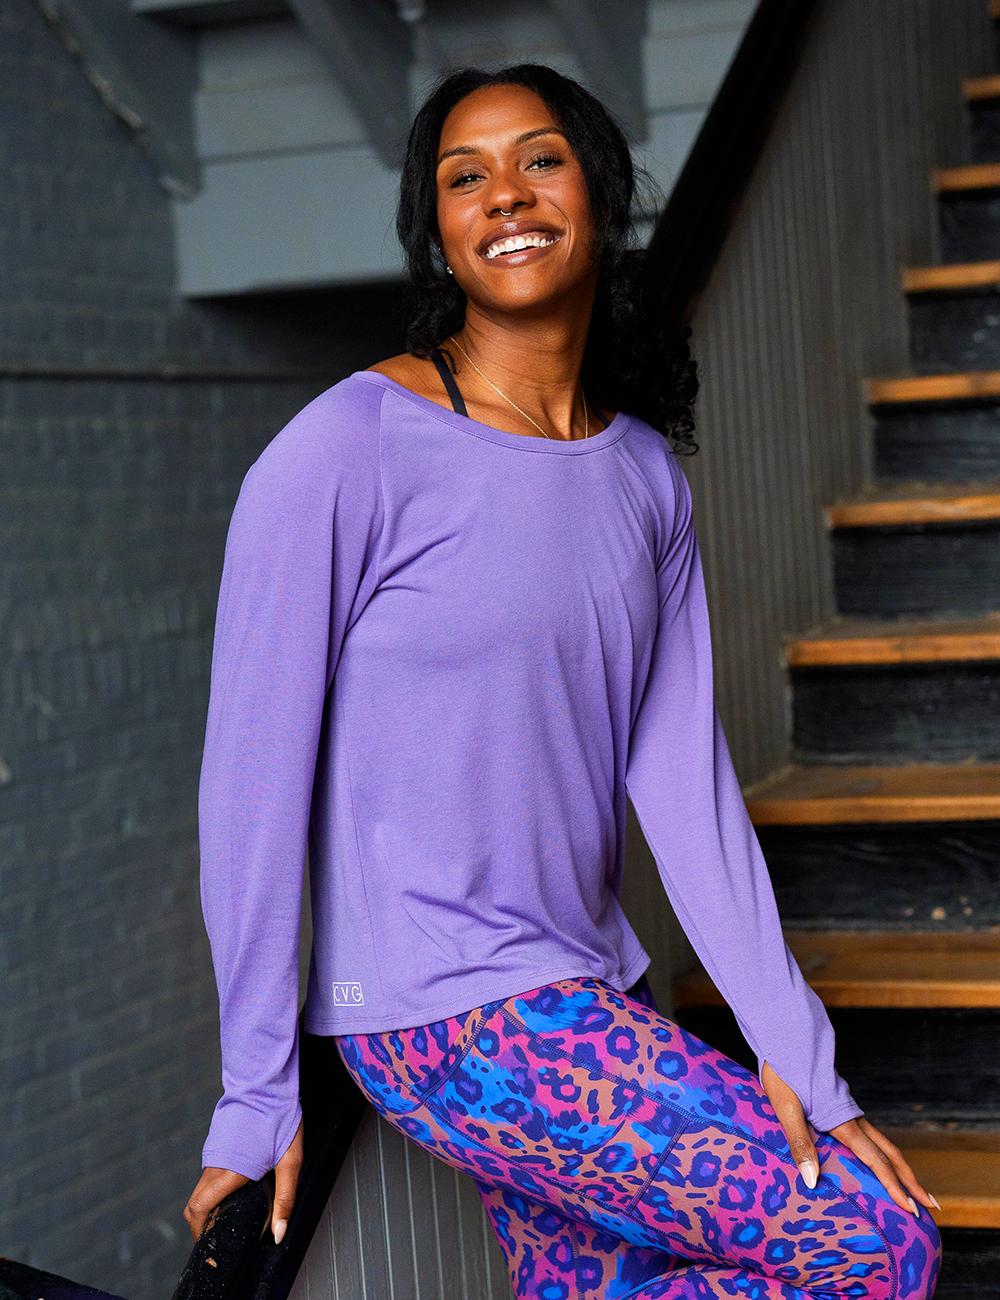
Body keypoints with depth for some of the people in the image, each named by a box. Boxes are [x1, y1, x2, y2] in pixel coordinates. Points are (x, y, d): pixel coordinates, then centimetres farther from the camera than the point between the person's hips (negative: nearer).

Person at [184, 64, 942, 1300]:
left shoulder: (646, 473, 7)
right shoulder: (348, 452, -13)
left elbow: (683, 772, 3)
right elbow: (254, 775, -12)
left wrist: (794, 1052, -4)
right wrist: (256, 1096, -8)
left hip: (587, 999, 7)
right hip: (443, 1015, -7)